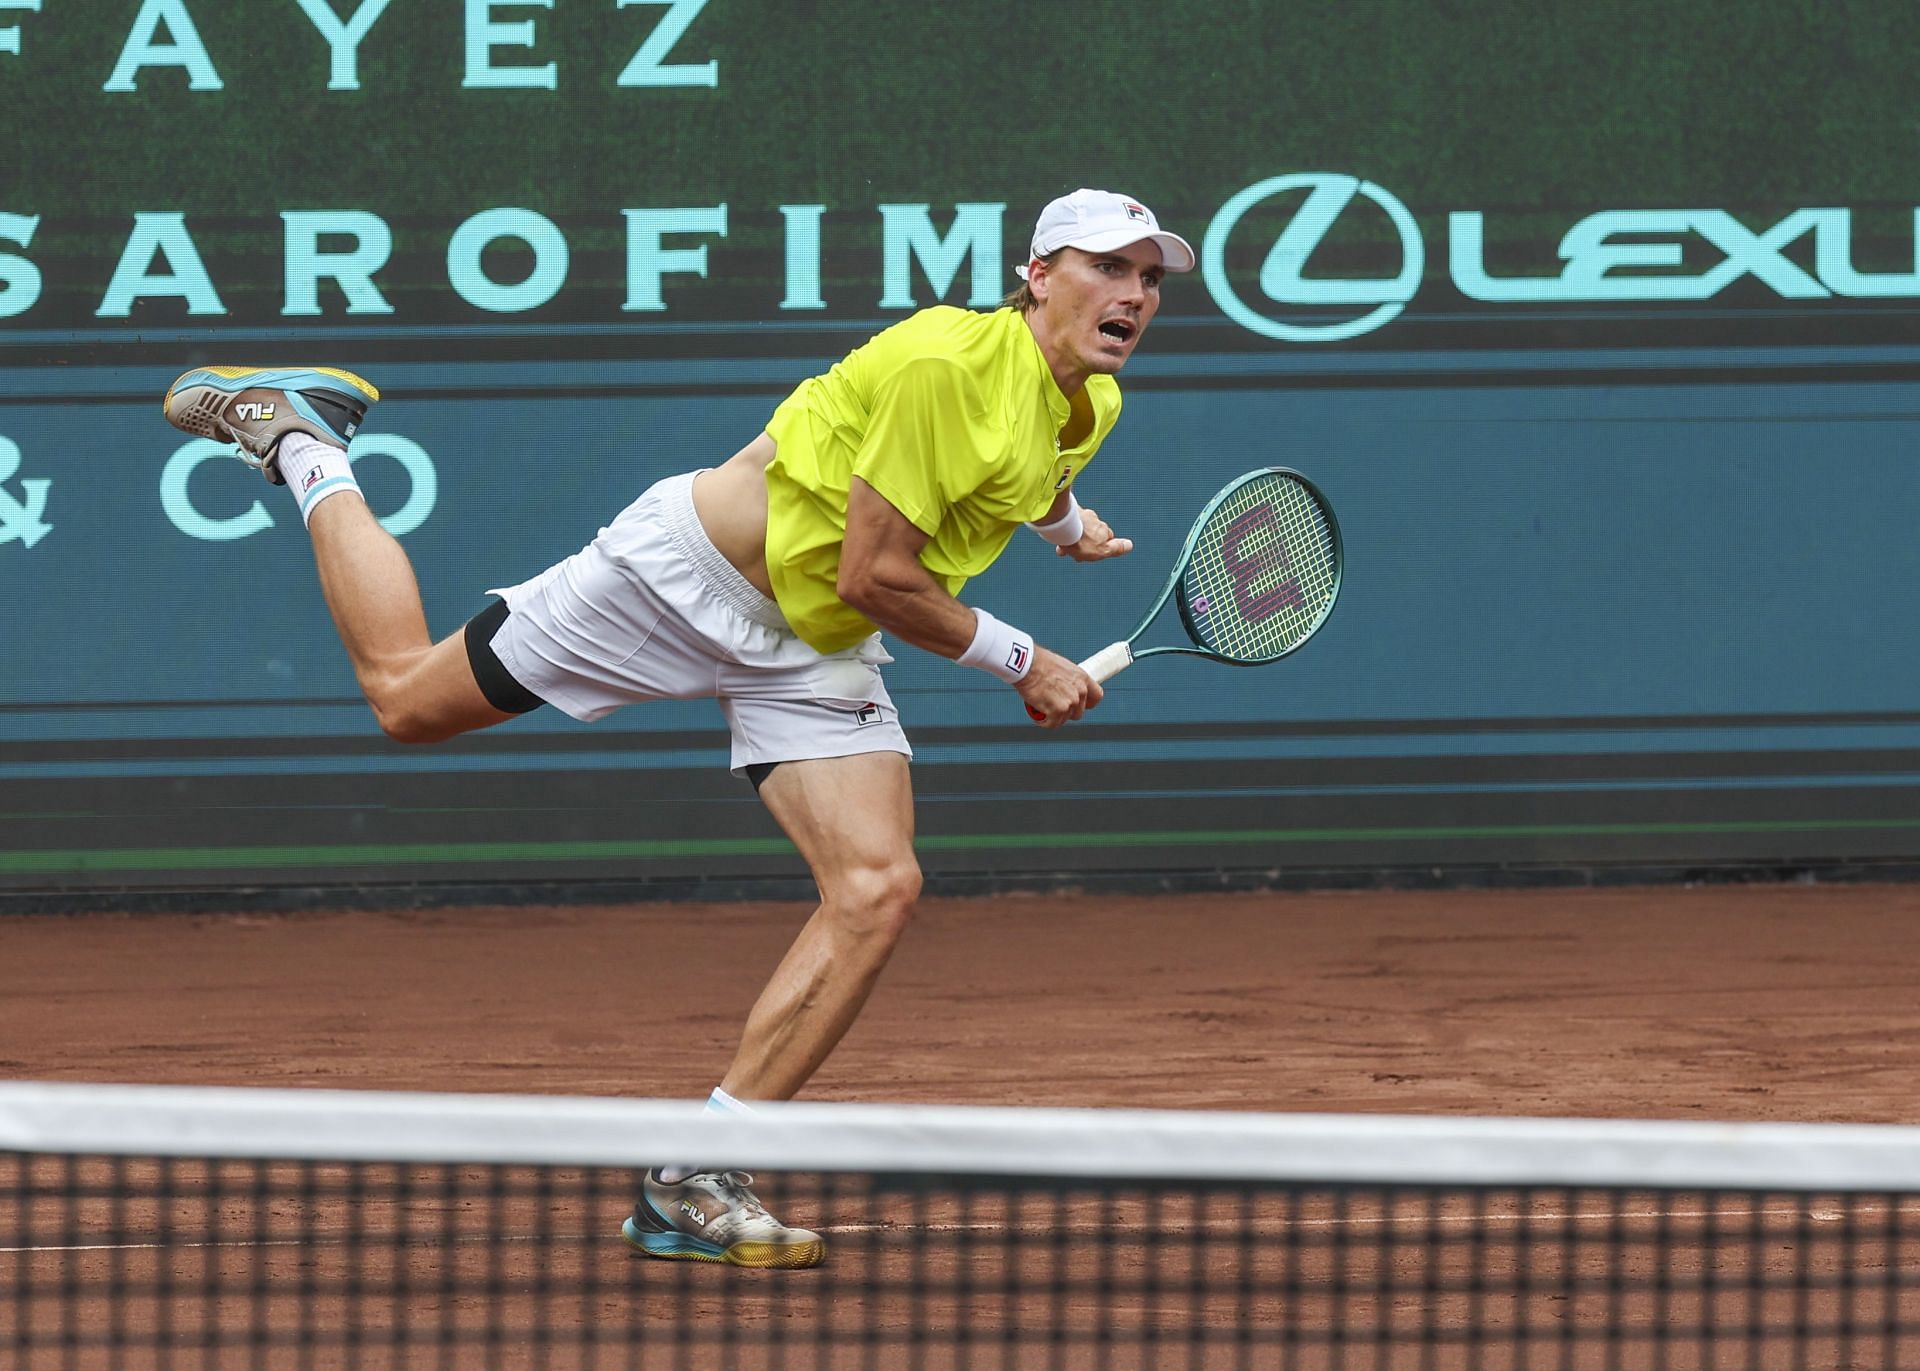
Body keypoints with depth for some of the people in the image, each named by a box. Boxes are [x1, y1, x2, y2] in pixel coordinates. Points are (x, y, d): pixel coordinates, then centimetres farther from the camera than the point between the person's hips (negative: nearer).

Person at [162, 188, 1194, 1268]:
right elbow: (873, 578, -26)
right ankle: (297, 439, 29)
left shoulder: (1089, 407, 0)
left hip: (813, 653, 7)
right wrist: (1021, 662, -18)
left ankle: (689, 1184, -10)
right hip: (685, 576, -7)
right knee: (407, 695, 4)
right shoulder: (947, 363, -28)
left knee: (878, 890, -13)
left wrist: (1061, 517, 13)